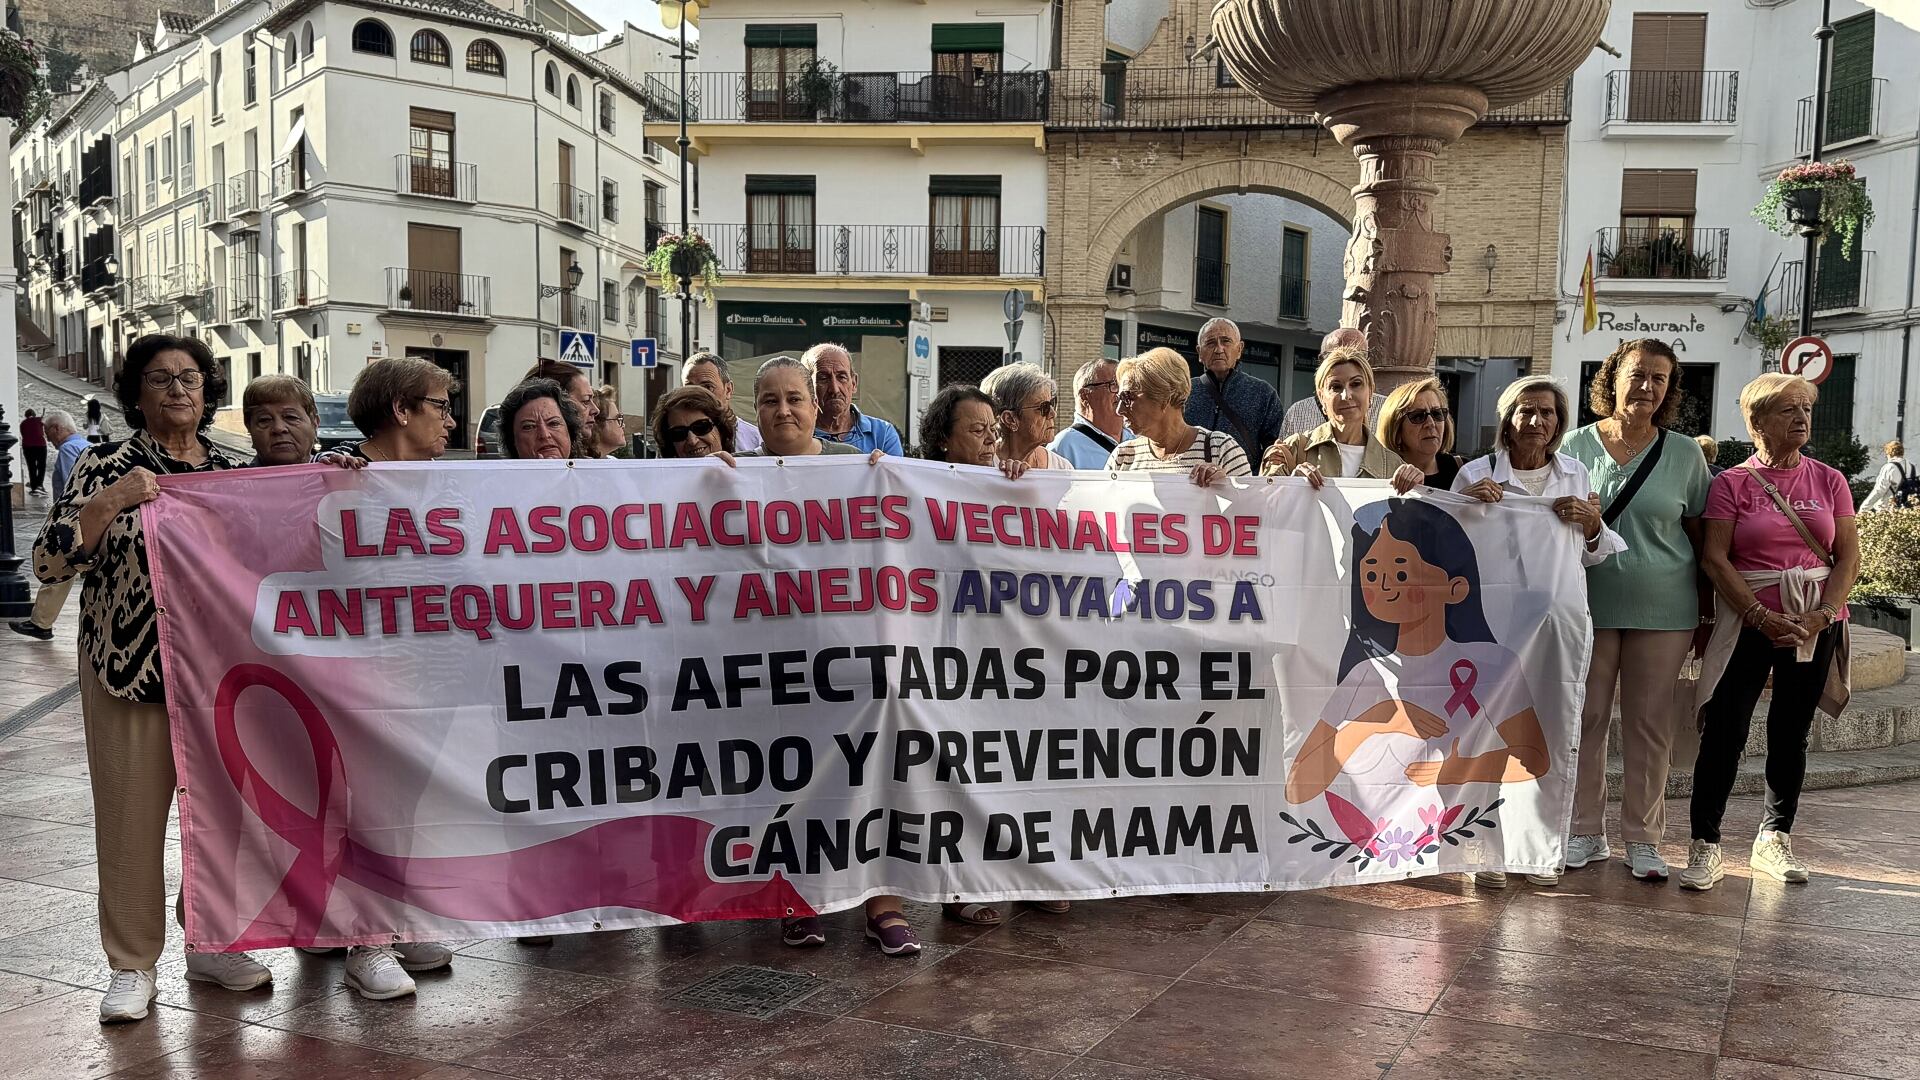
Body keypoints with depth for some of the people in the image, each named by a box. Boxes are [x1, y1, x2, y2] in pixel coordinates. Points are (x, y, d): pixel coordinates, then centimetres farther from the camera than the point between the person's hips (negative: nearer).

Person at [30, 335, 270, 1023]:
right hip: (131, 670, -3)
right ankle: (132, 965, 18)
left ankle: (212, 944, 26)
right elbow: (49, 563, -10)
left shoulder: (233, 472, 8)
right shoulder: (107, 468, -2)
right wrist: (110, 502, -22)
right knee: (131, 817, 3)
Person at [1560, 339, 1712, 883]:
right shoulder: (1577, 445, 3)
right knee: (1585, 719, 5)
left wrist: (1706, 616, 6)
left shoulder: (1685, 454, 4)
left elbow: (1699, 538, 7)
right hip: (1588, 607, 0)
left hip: (1663, 611, 0)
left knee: (1650, 725, 5)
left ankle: (1642, 839, 16)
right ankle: (1586, 832, 18)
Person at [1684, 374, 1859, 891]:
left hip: (1815, 624, 3)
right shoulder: (1732, 482, 0)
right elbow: (1714, 557, -7)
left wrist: (1823, 615, -10)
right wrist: (1763, 617, -15)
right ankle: (1705, 845, -1)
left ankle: (1774, 839, 22)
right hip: (1749, 621, -3)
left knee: (1791, 732, 11)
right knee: (1724, 730, -7)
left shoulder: (1829, 481, 8)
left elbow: (1849, 556, 4)